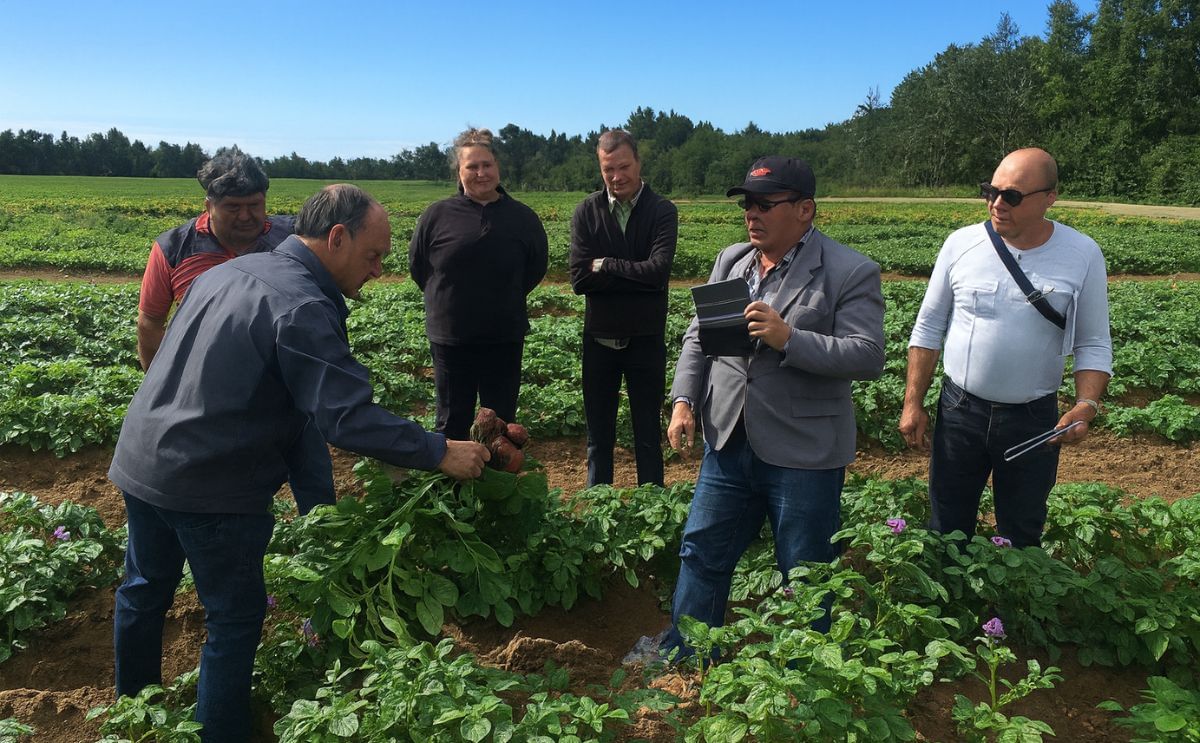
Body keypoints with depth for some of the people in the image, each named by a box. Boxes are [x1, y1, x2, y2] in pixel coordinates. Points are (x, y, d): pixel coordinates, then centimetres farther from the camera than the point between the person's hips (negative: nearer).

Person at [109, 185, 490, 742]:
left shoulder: (229, 270, 7)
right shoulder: (302, 308, -22)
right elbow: (349, 419, -29)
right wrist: (440, 453, -22)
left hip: (139, 461, 9)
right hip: (209, 488, -9)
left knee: (144, 591, 25)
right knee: (235, 616, 9)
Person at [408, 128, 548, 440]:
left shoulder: (522, 217, -1)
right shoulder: (438, 215, -5)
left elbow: (536, 266, 12)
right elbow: (417, 266, 7)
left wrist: (505, 299, 7)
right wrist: (446, 299, 5)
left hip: (504, 340, 1)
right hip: (451, 339, -1)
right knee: (452, 423, 11)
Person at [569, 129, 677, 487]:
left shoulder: (662, 211, -5)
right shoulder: (587, 212, -1)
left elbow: (659, 271, -20)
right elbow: (579, 278, -12)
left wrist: (606, 265, -13)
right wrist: (635, 274, -16)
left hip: (646, 339, -2)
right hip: (600, 338, 2)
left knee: (648, 438, 11)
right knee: (598, 437, 14)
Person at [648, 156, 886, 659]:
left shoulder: (852, 273, -9)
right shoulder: (729, 261, 8)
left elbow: (868, 358, -16)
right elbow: (697, 338, 11)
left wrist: (788, 339, -27)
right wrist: (684, 400, -2)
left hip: (803, 452, -5)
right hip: (729, 442, 5)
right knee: (702, 553, 16)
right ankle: (681, 658, 36)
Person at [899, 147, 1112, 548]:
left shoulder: (1082, 255, -7)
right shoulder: (961, 244, -7)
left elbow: (1094, 346, -1)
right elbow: (928, 329, 1)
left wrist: (1086, 406, -19)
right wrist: (913, 403, -1)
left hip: (1034, 420, 0)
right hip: (959, 410, 1)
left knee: (1021, 538, 16)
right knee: (947, 530, 13)